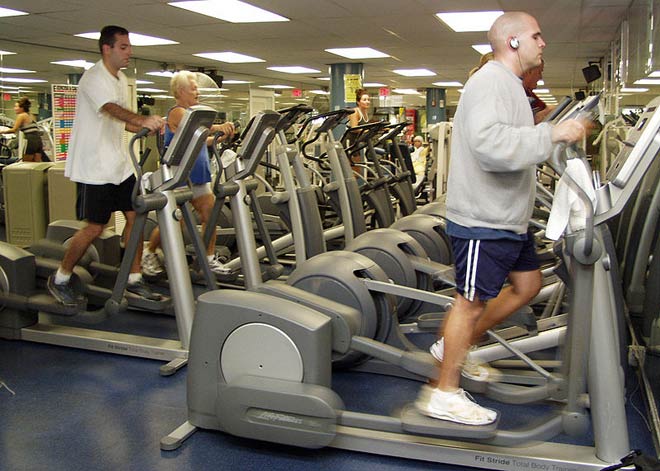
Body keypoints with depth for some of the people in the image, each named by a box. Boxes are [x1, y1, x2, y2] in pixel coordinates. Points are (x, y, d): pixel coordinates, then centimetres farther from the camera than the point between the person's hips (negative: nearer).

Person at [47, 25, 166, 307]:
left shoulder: (121, 80, 14)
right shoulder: (94, 78, -14)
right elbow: (112, 109, -34)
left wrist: (145, 127, 5)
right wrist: (143, 120, -51)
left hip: (119, 164, 9)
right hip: (94, 167, -8)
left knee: (135, 216, 4)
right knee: (95, 227, -4)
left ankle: (134, 279, 14)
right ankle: (59, 280, 15)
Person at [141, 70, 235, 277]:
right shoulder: (177, 112, -11)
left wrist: (220, 137, 8)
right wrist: (219, 127, -44)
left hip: (199, 175, 9)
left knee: (210, 216, 1)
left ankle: (210, 258, 9)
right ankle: (149, 253, 21)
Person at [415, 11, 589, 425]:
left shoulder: (508, 85, 19)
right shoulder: (491, 82, -16)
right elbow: (489, 144, -33)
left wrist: (561, 133, 15)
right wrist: (551, 134, -29)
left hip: (507, 218, 11)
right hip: (483, 219, -11)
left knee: (528, 284, 18)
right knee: (473, 300, -2)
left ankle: (455, 347, 27)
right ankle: (444, 394, 12)